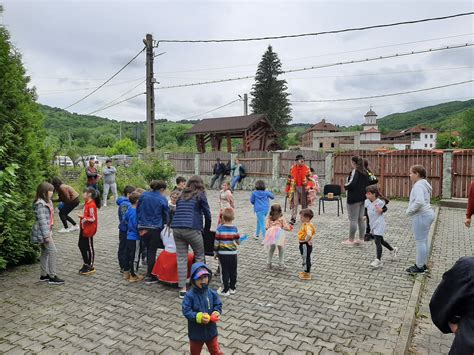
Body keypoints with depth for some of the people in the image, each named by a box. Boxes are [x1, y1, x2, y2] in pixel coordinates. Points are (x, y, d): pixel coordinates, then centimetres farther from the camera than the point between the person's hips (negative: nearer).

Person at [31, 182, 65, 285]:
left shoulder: (46, 202, 12)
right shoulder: (40, 204, -18)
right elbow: (42, 220, -22)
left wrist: (49, 233, 20)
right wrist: (46, 235, -22)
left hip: (47, 231, 10)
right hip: (42, 233, -10)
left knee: (45, 253, 15)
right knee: (53, 251, -7)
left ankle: (44, 275, 25)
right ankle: (52, 277, -1)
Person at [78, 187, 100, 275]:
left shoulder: (91, 205, -22)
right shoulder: (87, 203, 6)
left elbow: (92, 219, -23)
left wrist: (83, 217, -29)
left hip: (89, 230, -10)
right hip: (84, 229, 10)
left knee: (89, 248, 2)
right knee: (81, 245, 18)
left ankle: (91, 267, 16)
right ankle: (86, 264, 32)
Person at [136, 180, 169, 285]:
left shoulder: (143, 195, 3)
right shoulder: (162, 199, -7)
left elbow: (138, 210, 8)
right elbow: (166, 215, -1)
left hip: (143, 227, 4)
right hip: (155, 228, -4)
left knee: (148, 250, 19)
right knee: (152, 251, 6)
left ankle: (150, 273, 27)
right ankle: (150, 277, 13)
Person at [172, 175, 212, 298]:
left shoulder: (181, 196, 20)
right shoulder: (200, 195, 5)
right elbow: (207, 214, 5)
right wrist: (206, 230, 19)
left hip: (177, 228, 5)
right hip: (192, 229, -5)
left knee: (181, 259, 8)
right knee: (199, 256, 12)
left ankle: (182, 288, 10)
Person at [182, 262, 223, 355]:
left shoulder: (212, 293, -10)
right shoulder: (190, 295, -19)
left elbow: (218, 306, -3)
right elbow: (186, 311, -21)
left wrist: (216, 313, -24)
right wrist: (198, 317, -33)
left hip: (211, 330, 2)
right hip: (196, 332, -2)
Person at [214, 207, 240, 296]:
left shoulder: (220, 228, -10)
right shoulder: (235, 228, -4)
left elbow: (216, 241, -5)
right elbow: (238, 241, 2)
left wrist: (215, 252, 7)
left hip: (222, 253, -2)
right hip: (233, 253, 2)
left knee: (225, 271, 5)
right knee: (233, 271, 13)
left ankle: (225, 290, 10)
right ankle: (232, 288, 23)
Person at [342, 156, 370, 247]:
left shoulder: (355, 171, -14)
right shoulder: (365, 172, 11)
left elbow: (351, 184, -24)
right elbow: (367, 184, 17)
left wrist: (345, 186, -6)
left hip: (354, 198, -8)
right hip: (363, 198, 8)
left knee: (353, 219, -3)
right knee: (361, 219, 14)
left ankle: (351, 240, 3)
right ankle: (361, 239, 20)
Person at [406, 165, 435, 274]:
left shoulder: (418, 185, -18)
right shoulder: (424, 184, 15)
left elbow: (419, 202, -31)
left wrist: (409, 211, -17)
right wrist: (411, 210, 15)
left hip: (421, 216, -11)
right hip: (427, 214, 11)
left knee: (420, 241, -1)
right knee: (424, 241, 17)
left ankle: (419, 267, 8)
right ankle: (423, 264, 27)